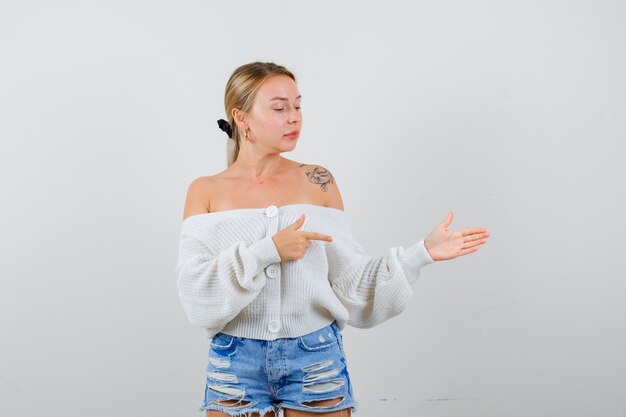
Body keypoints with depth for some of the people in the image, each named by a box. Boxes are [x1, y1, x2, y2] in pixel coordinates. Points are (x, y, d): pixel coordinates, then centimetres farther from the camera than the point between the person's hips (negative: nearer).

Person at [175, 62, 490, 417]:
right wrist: (267, 251, -20)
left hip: (316, 360, 1)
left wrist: (422, 253, -10)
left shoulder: (317, 182, 0)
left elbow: (350, 283, -1)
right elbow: (197, 293, -10)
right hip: (236, 364, 0)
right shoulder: (205, 191, -1)